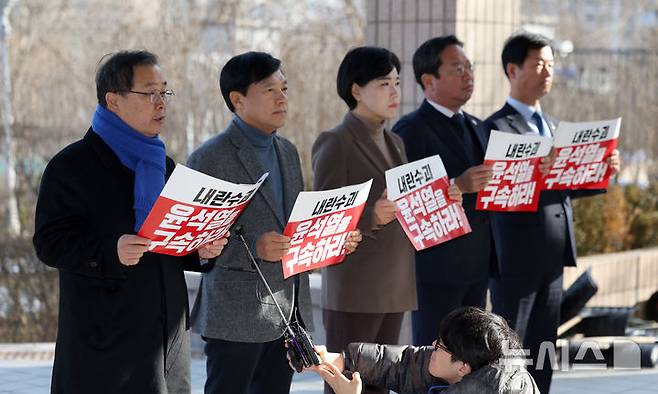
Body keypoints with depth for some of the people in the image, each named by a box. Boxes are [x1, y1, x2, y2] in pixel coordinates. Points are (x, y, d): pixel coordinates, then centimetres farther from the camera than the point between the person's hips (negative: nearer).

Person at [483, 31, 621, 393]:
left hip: (551, 258, 8)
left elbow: (563, 185, 16)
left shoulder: (552, 125, 17)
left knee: (542, 353, 9)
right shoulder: (498, 127, -8)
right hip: (516, 256, -8)